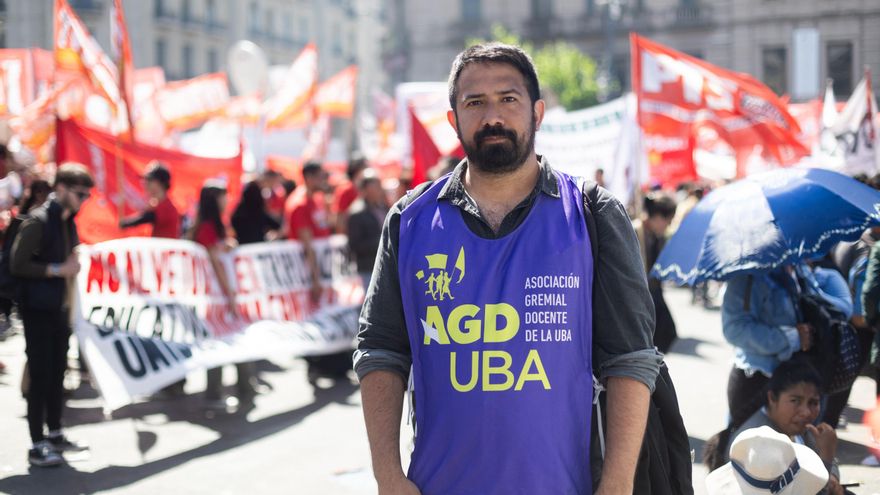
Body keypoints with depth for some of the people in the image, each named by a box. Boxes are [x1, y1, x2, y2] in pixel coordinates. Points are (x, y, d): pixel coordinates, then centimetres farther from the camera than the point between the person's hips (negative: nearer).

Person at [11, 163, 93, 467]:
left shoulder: (68, 222, 11)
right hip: (38, 310, -8)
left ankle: (54, 435, 23)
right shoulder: (38, 221, -14)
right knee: (40, 376, -6)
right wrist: (57, 270, -18)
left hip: (60, 309, 8)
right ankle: (37, 446, -1)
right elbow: (17, 264, -18)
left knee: (57, 373, 12)